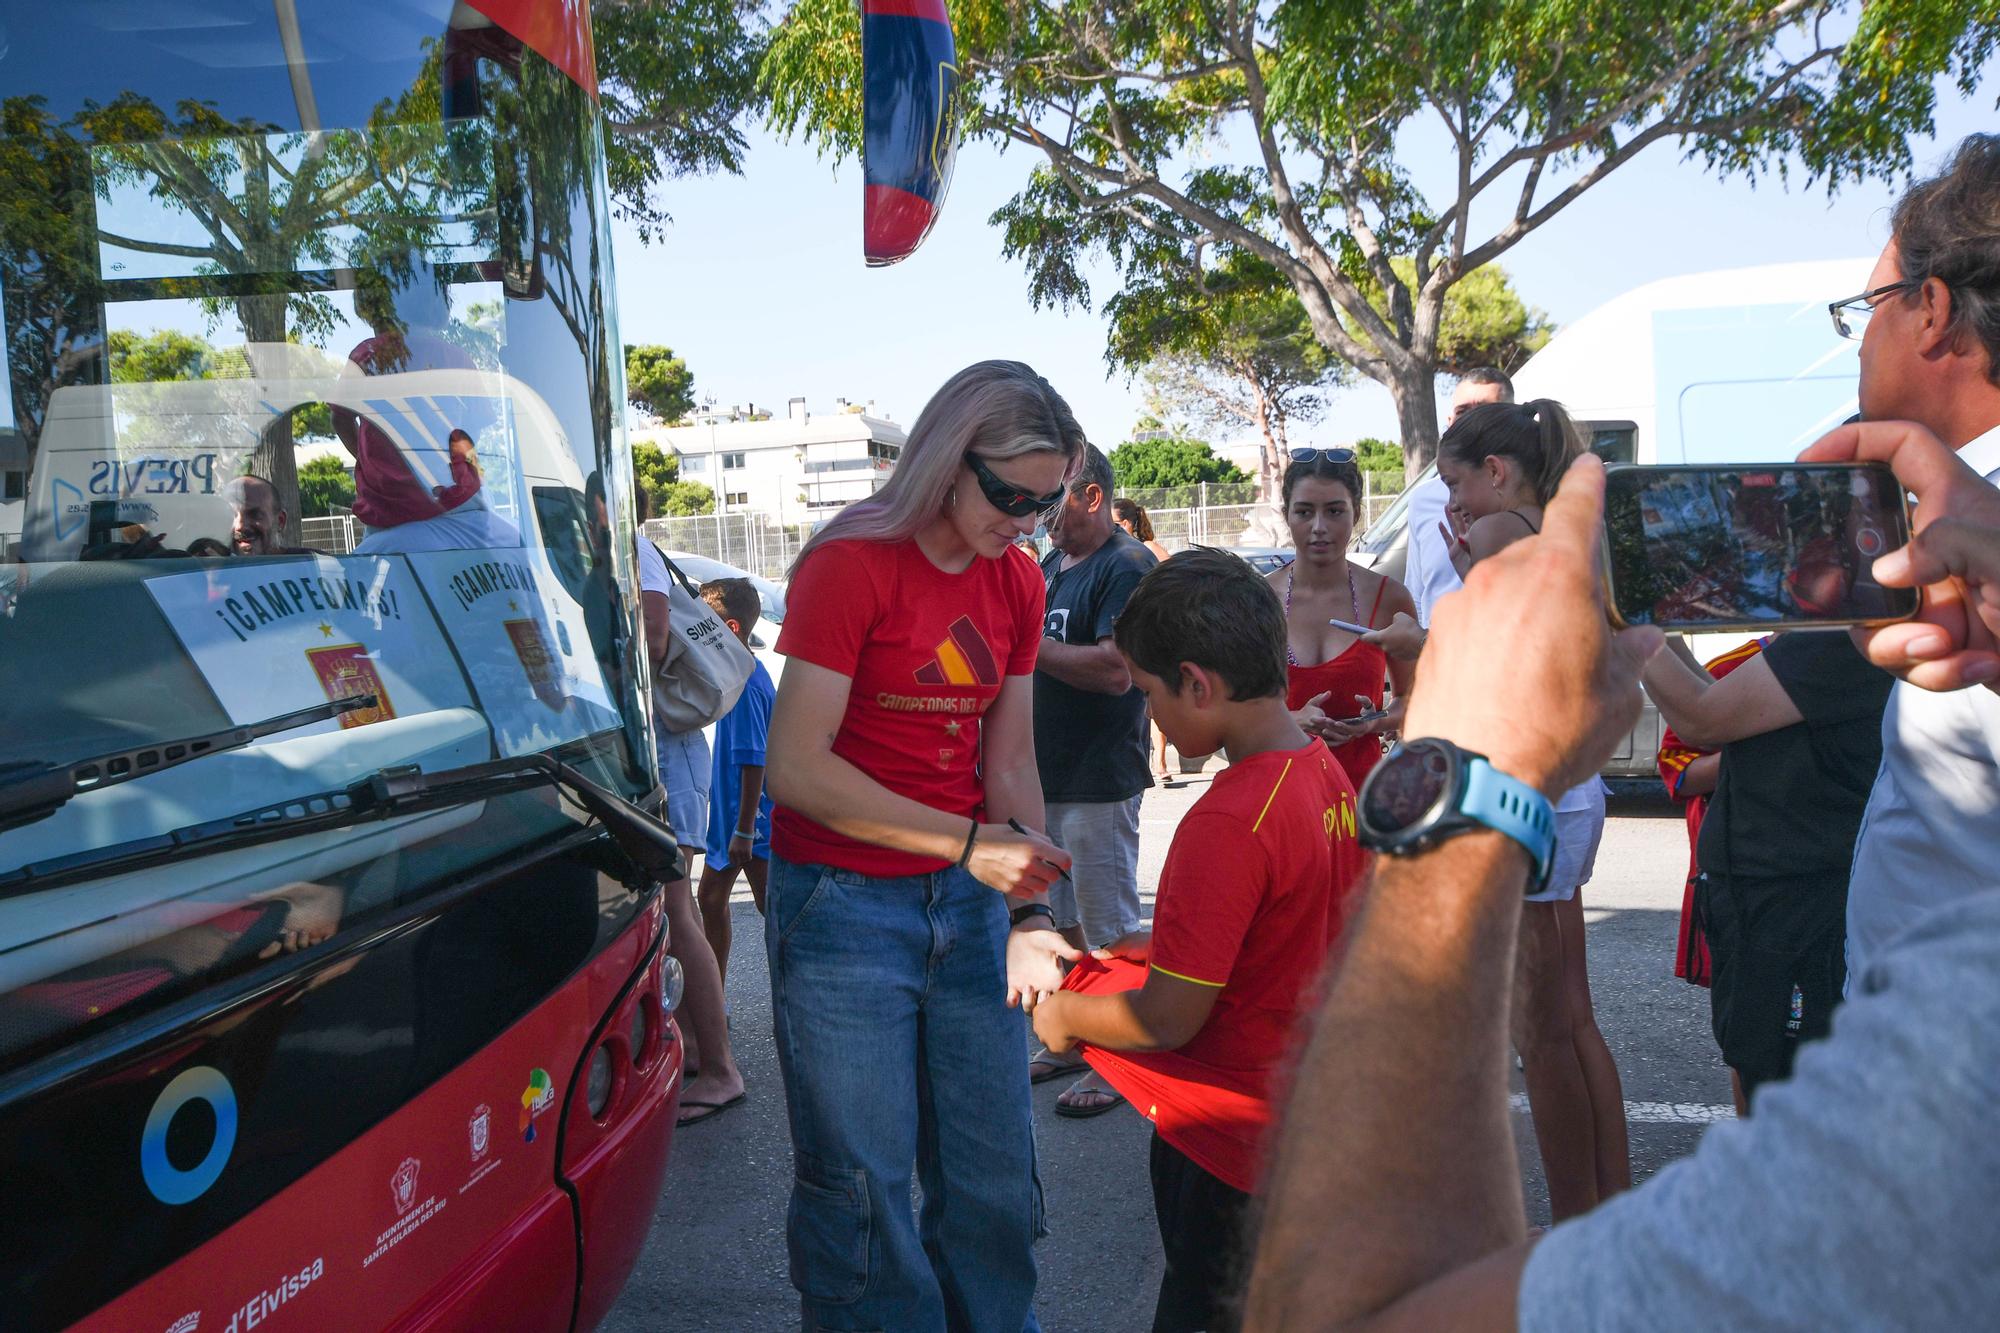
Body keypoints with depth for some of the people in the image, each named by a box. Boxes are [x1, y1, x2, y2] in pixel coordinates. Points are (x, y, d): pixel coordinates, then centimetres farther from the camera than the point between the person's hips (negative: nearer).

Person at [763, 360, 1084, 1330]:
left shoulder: (1017, 582, 7)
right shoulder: (851, 566, -13)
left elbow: (1010, 763, 8)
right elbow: (797, 768, -19)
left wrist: (1031, 910, -2)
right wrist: (969, 842, -20)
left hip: (967, 906, 6)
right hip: (845, 907, -5)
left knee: (993, 1178, 12)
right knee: (862, 1188, 3)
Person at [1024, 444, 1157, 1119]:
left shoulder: (1127, 566, -14)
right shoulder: (1049, 566, 15)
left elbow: (1116, 669, -25)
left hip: (1099, 779, -9)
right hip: (1045, 777, 9)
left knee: (1109, 931, 0)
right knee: (1069, 922, 18)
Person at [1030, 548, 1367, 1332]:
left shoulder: (1226, 823, -27)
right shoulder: (1331, 778, 0)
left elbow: (1169, 1020, -22)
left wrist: (1062, 1015, -6)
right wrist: (1156, 945, 11)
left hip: (1229, 1140, -8)